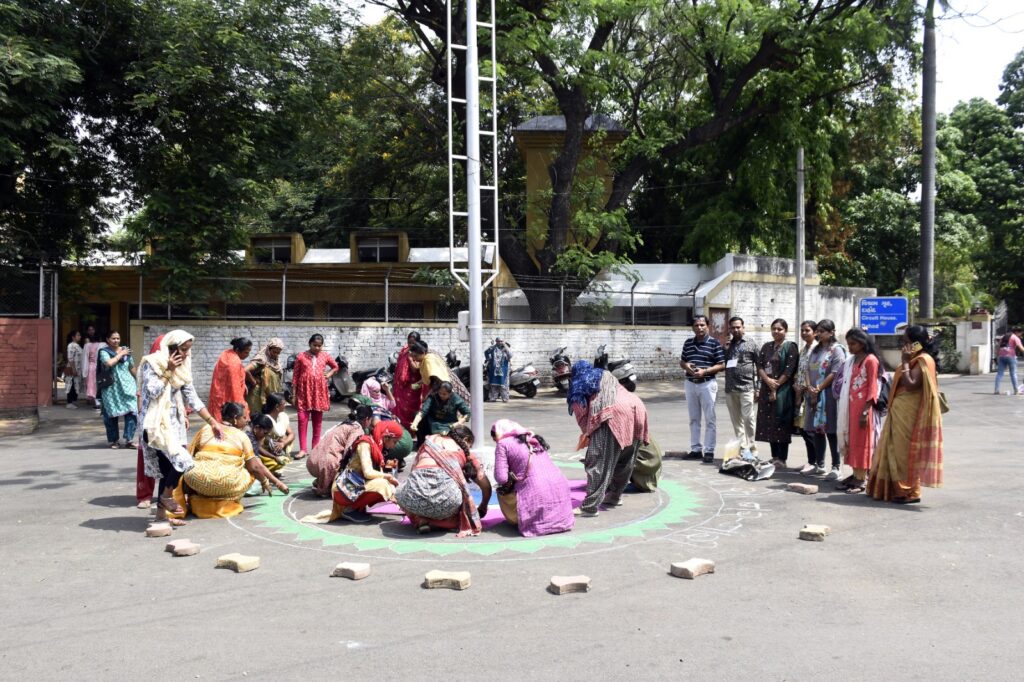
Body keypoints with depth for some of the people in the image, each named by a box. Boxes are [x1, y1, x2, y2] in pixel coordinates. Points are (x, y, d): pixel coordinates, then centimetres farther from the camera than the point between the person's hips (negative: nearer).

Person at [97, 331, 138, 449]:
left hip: (127, 386, 3)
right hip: (111, 387, -2)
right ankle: (112, 440, 15)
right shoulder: (104, 352, 0)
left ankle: (128, 439, -9)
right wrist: (120, 354, -9)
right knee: (111, 414, 4)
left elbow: (132, 367, 21)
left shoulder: (126, 350, 12)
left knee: (131, 412, -11)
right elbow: (109, 363, -20)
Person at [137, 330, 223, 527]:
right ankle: (166, 496, 6)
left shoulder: (181, 367, 10)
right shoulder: (152, 363, -9)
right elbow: (152, 391, -20)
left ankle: (162, 511, 18)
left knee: (168, 466, 8)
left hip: (173, 422, 7)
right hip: (157, 423, -7)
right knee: (181, 460, -17)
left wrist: (212, 422, 9)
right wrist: (168, 371, -16)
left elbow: (192, 397, 12)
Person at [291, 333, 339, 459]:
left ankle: (315, 447, 17)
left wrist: (329, 375, 4)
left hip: (319, 391, 2)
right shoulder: (301, 356, 0)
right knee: (302, 419, -8)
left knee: (317, 420, 8)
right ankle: (302, 449, -7)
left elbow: (335, 367, 23)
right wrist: (293, 392, -1)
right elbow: (295, 375, 2)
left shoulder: (325, 356, 6)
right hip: (304, 390, -2)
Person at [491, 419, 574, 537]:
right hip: (560, 483, 7)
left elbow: (501, 478, -1)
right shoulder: (533, 438, 26)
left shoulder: (503, 444, 5)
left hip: (536, 489, -7)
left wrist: (511, 478, 20)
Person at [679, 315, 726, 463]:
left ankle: (709, 451, 3)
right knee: (694, 419, 10)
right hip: (690, 384, 5)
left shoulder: (714, 343, -5)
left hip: (707, 384, -5)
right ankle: (696, 449, 17)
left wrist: (705, 371, -18)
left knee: (709, 419, -1)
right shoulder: (688, 342, 9)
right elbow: (681, 362, 16)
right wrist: (686, 366, -8)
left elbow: (722, 365, -6)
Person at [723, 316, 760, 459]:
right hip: (730, 389, 4)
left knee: (748, 418, -8)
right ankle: (742, 448, 12)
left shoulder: (751, 345, 3)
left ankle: (751, 449, -1)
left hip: (746, 387, -4)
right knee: (736, 420, 7)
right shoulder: (727, 345, 14)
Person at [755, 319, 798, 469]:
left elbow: (789, 371, -10)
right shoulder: (766, 347, 14)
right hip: (766, 389, 6)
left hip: (783, 390, -6)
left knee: (781, 424, -5)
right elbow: (759, 366, 6)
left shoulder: (790, 347, -2)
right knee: (768, 424, 7)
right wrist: (768, 381, -11)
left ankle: (782, 459, 0)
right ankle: (774, 456, 16)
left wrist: (776, 386, -14)